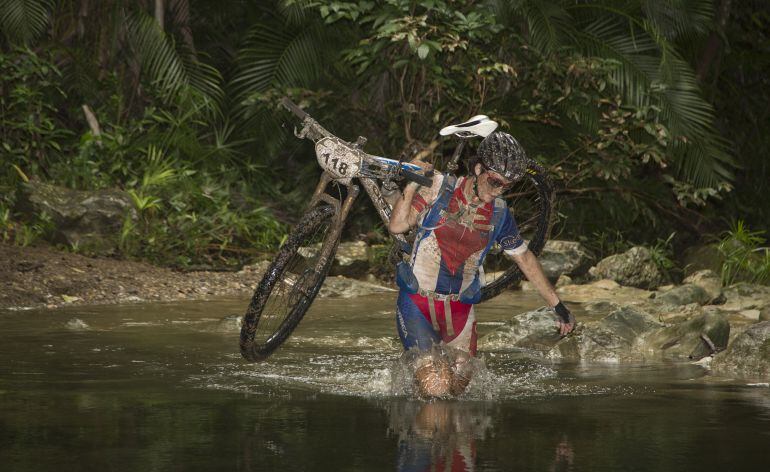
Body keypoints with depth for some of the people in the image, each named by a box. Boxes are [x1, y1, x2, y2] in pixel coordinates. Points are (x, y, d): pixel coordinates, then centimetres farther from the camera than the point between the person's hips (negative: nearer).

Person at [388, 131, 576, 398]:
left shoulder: (499, 214, 4)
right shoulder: (439, 188, -6)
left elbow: (524, 258, 16)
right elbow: (397, 226, -12)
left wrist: (558, 306, 19)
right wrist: (412, 185, -26)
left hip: (459, 309, 4)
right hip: (417, 303, -4)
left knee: (459, 388, -4)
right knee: (436, 388, -19)